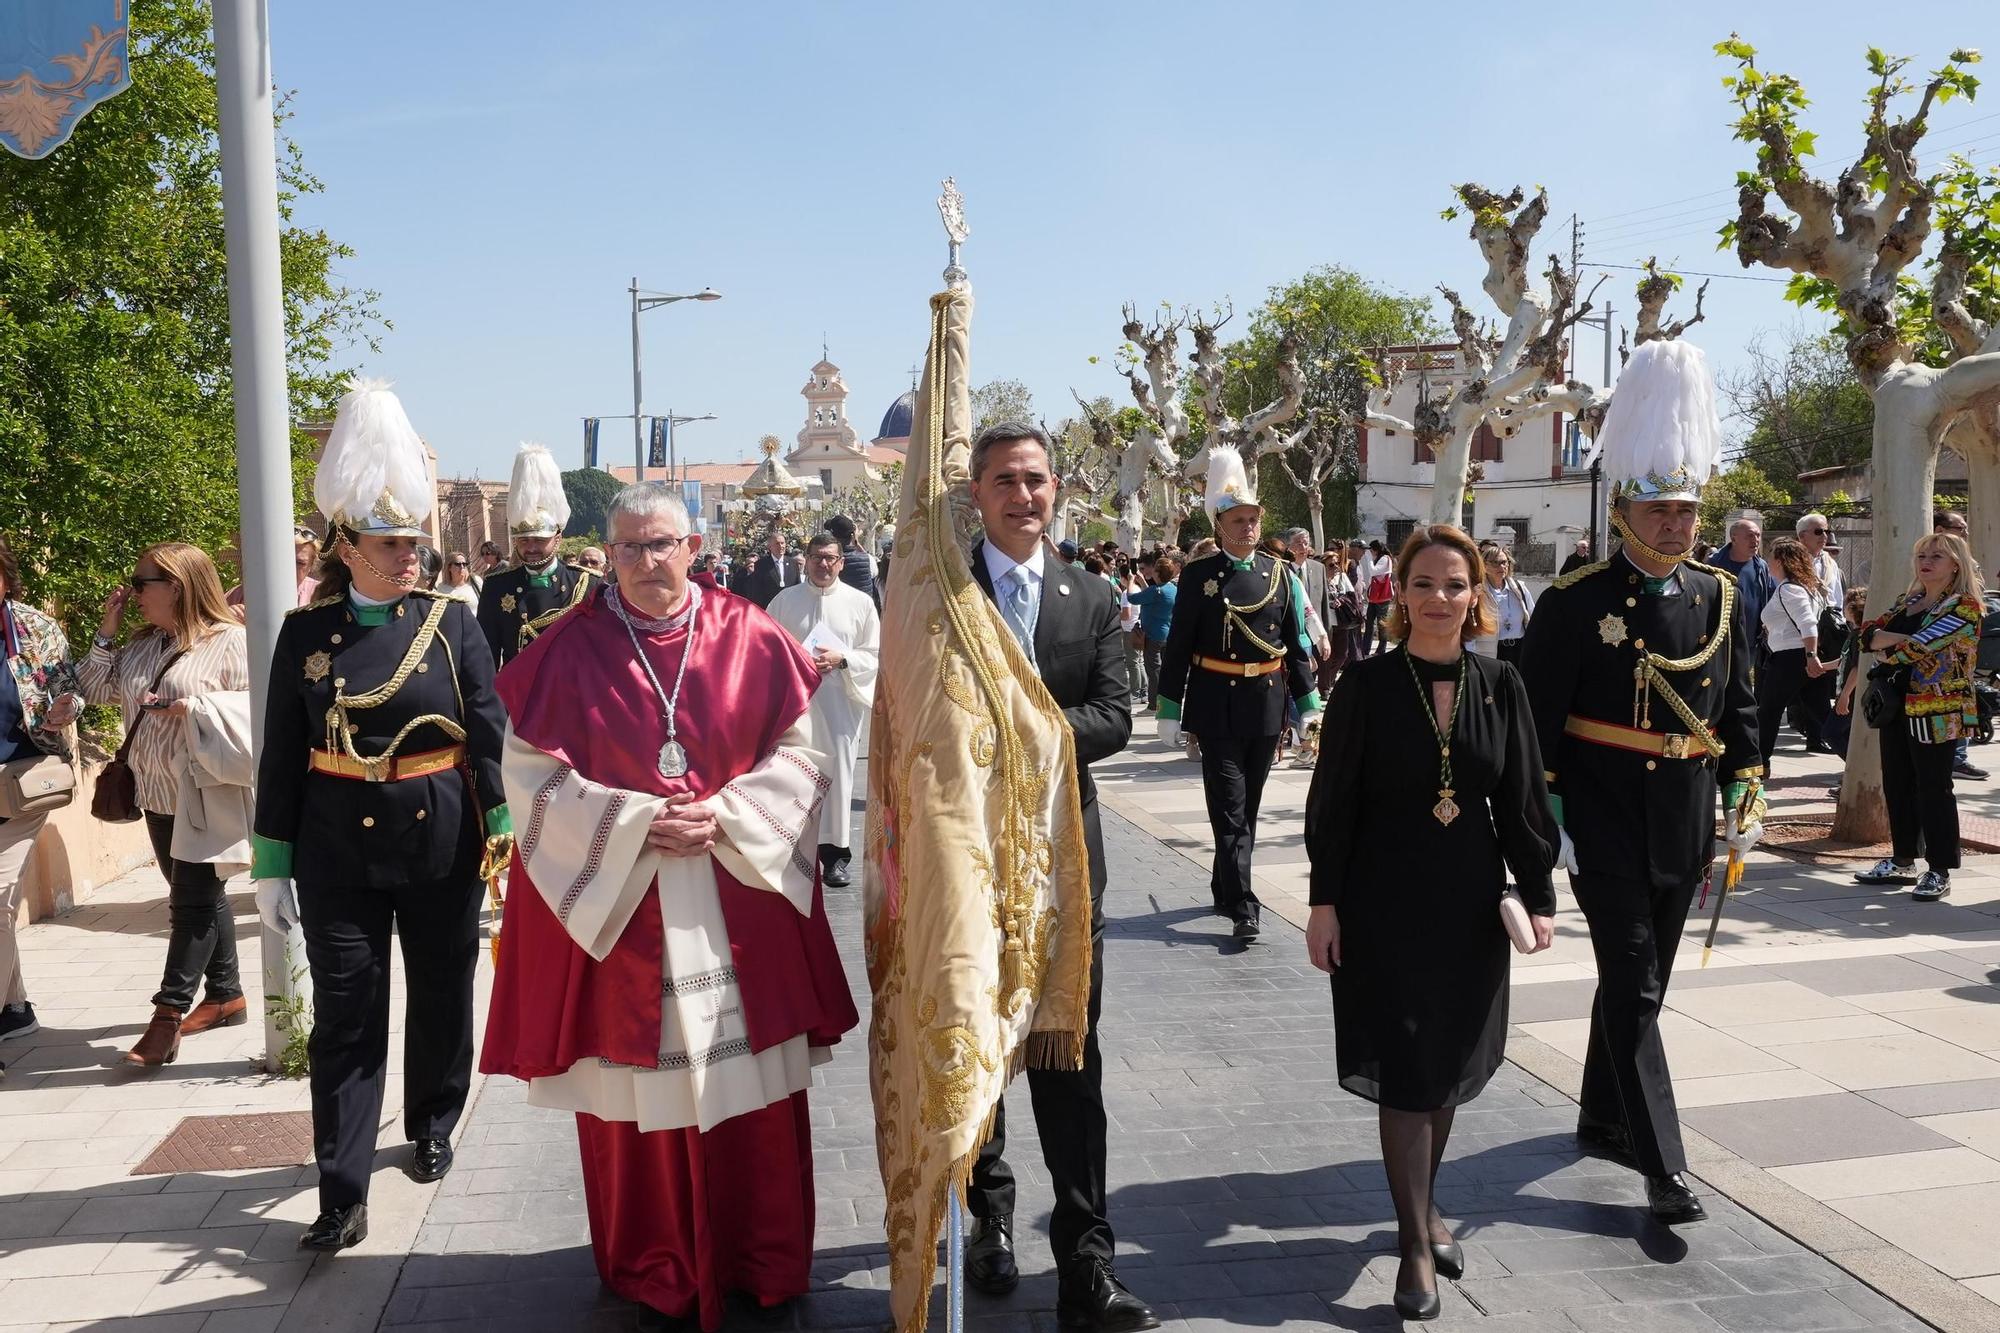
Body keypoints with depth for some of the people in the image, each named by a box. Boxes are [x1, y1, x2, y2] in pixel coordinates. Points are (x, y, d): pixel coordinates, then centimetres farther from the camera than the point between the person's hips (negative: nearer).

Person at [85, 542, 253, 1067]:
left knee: (192, 901, -5)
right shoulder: (141, 646, 12)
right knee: (199, 896, 15)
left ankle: (170, 1012, -1)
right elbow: (95, 690, 12)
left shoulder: (230, 641, -12)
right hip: (159, 794, 8)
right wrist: (106, 632, 5)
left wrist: (194, 708, -25)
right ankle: (226, 995, 26)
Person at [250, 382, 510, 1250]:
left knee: (442, 996, 14)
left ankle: (431, 1128, 37)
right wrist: (272, 864, 2)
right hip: (340, 852, 0)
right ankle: (343, 1196, 7)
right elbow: (281, 757, 3)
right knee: (345, 1018, 2)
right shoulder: (304, 635, 0)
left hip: (444, 844, 0)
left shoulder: (451, 622, -1)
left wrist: (507, 834, -10)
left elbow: (492, 731, -3)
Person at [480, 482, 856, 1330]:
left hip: (740, 900, 1)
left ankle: (761, 1264, 25)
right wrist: (637, 822, -13)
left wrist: (725, 817, -13)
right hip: (614, 900, 0)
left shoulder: (753, 641, 1)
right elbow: (531, 775, -3)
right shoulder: (566, 651, -1)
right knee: (635, 1095, 6)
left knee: (753, 1094, 7)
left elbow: (801, 755, 2)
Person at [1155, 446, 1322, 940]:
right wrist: (1170, 708, -5)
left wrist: (1307, 703, 6)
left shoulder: (1279, 574, 6)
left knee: (1248, 806, 13)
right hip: (1217, 707, -4)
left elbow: (1297, 642, 9)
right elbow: (1178, 645, -3)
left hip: (1266, 705, 4)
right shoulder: (1198, 575, -3)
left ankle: (1224, 890, 28)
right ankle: (1243, 907, -6)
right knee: (1229, 808, -6)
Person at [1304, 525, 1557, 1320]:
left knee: (1451, 1063, 15)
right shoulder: (1368, 686, -8)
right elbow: (1332, 802, -6)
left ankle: (1422, 1203, 36)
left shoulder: (1500, 686, 0)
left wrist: (1538, 895, 1)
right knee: (1405, 1069, 0)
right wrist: (1324, 902, -9)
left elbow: (1523, 799, 4)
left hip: (1470, 902, 3)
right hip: (1387, 902, -3)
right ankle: (1415, 1242, 12)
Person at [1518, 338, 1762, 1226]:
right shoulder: (1575, 602, -10)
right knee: (1632, 982, -6)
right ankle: (1663, 1165, 0)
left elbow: (1740, 706, 13)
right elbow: (1538, 718, -10)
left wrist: (1745, 797, 7)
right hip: (1604, 819, -5)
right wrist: (1547, 820, -13)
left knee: (1644, 978, 16)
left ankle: (1603, 1119, 34)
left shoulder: (1720, 597, 6)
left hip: (1684, 826, 6)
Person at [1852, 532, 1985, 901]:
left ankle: (1939, 871, 5)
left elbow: (1917, 648, -20)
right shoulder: (1907, 603, 16)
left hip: (1936, 711, -8)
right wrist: (1899, 639, -14)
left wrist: (1885, 651, -3)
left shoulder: (1965, 607, -9)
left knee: (1933, 788, -3)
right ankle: (1902, 861, 22)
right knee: (1897, 784, 11)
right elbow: (1868, 633, 5)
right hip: (1896, 704, 8)